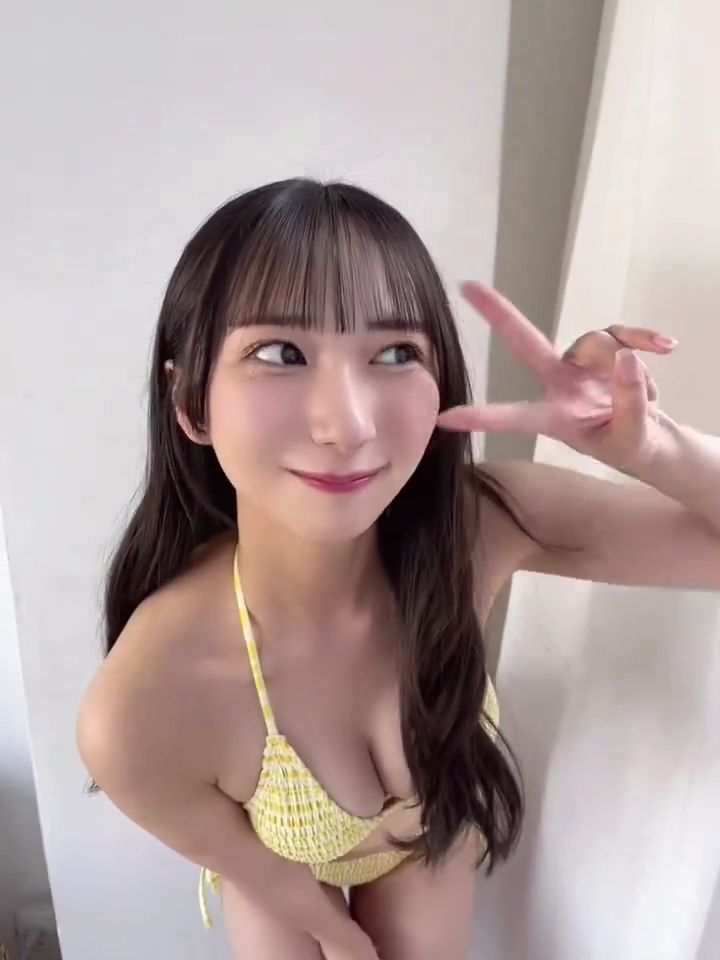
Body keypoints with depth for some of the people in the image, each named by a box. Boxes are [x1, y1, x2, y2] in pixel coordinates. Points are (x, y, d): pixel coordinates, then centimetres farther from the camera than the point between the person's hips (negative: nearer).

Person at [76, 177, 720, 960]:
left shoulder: (483, 521, -36)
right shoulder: (138, 712, -41)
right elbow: (265, 875, -21)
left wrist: (653, 449, -46)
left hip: (433, 831, 2)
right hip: (284, 875, -1)